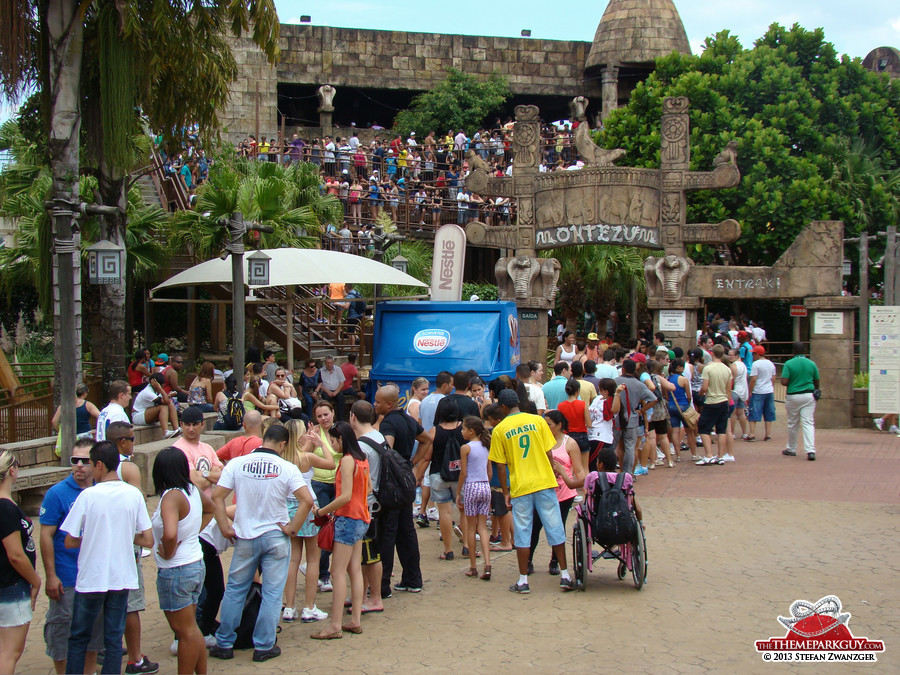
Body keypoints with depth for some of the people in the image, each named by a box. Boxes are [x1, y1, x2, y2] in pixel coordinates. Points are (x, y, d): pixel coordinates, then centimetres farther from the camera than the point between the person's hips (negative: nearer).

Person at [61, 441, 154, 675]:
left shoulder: (88, 495, -12)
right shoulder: (134, 494, -4)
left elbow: (69, 542, -9)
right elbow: (148, 540, -2)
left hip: (91, 578, -2)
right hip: (122, 577, 3)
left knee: (78, 639, 12)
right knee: (114, 638, 10)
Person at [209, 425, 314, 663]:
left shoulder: (237, 463, -4)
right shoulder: (287, 468, -9)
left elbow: (216, 496, -7)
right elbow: (307, 500, -18)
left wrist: (225, 528, -3)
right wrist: (292, 528, -8)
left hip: (245, 537, 2)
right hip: (276, 537, -2)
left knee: (234, 590, 15)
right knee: (272, 593, 7)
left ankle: (224, 644, 20)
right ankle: (263, 647, 10)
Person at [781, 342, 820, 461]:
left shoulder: (789, 364, -8)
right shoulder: (812, 364, 1)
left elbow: (784, 382, -14)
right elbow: (817, 383, 7)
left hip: (793, 396, -2)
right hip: (809, 396, 2)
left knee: (792, 424, 12)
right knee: (808, 423, -1)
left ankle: (791, 449, 25)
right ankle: (810, 450, -15)